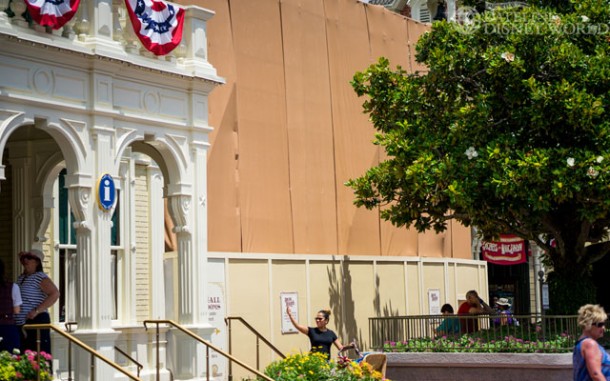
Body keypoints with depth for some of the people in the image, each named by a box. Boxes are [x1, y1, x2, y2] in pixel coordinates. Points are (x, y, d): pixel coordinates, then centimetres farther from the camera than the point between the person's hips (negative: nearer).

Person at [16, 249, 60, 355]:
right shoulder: (21, 278, 16)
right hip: (21, 324, 8)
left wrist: (37, 310, -22)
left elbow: (55, 294, -20)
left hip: (37, 322, -8)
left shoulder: (40, 277, -8)